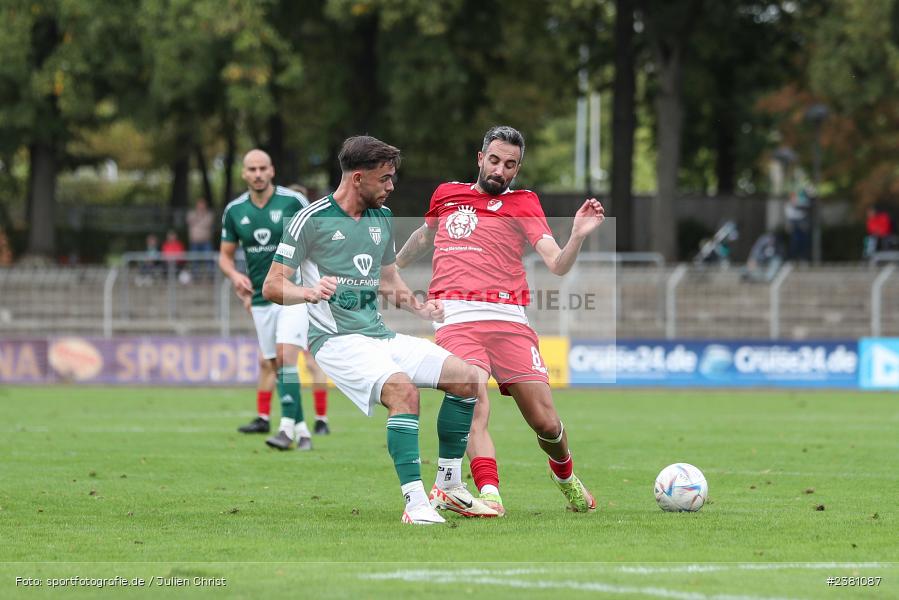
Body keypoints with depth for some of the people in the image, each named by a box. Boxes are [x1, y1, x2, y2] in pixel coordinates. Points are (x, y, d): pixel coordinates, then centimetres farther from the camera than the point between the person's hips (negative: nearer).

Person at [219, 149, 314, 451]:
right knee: (278, 366, 5)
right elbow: (225, 255, 11)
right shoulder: (234, 210, 2)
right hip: (260, 298, 4)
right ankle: (301, 429, 14)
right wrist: (235, 275, -9)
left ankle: (287, 428, -22)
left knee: (286, 356, -19)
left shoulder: (293, 201, -8)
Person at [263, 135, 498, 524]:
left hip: (380, 335, 8)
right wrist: (310, 292, -27)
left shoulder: (382, 218, 15)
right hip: (336, 341, -8)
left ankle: (449, 487, 9)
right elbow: (272, 286, -7)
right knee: (403, 388, -33)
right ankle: (415, 503, -32)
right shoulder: (312, 219, -7)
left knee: (466, 378, -3)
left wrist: (419, 307, 10)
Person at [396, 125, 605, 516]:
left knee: (546, 423, -2)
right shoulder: (446, 195, 18)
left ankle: (565, 478, 28)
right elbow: (424, 237, 39)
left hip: (508, 321, -1)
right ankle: (489, 492, -35)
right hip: (455, 319, 1)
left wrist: (578, 236, -20)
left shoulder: (521, 204, 10)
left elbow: (557, 264, -2)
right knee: (474, 406, -25)